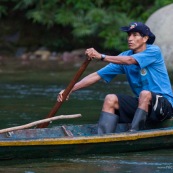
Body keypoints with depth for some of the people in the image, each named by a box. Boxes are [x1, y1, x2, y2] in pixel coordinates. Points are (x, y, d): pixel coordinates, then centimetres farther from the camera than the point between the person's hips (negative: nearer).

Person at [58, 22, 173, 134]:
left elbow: (129, 60, -29)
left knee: (145, 94, -35)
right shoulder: (124, 56, 5)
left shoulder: (154, 51, -11)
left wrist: (101, 57, -37)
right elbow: (97, 75, -1)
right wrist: (69, 90, -11)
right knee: (110, 99, -13)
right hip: (141, 103, 6)